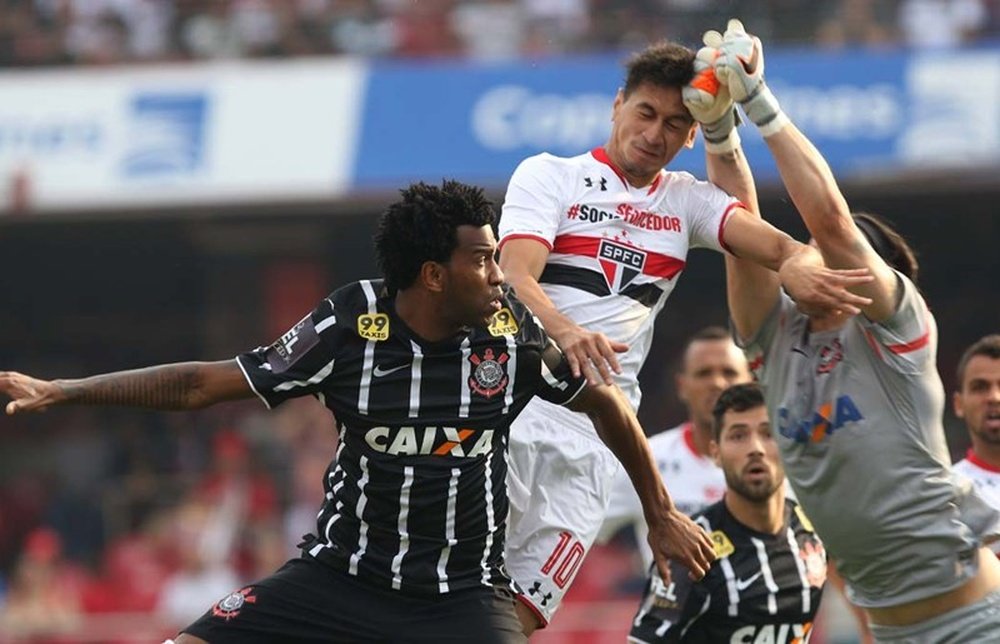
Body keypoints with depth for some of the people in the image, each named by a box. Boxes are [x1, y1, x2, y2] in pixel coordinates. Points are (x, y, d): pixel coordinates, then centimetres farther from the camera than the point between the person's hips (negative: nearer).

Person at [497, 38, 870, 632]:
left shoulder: (686, 200, 18)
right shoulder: (549, 175, 7)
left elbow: (778, 244, 3)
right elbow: (514, 278, -10)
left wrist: (797, 265, -23)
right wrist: (564, 330, -32)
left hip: (594, 433, 3)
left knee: (522, 612, -5)